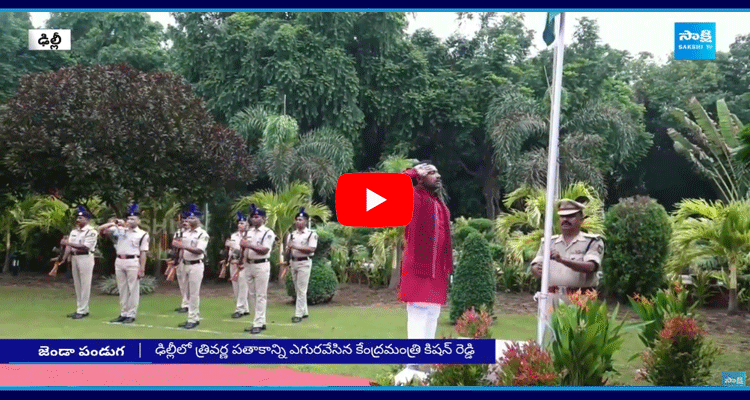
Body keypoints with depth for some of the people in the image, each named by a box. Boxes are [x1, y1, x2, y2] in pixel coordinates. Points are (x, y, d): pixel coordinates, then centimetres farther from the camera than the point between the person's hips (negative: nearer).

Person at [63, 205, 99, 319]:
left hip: (85, 258, -8)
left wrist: (68, 243, -20)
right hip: (74, 257, 8)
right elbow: (69, 247, 10)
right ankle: (79, 309, 18)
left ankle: (82, 311, -6)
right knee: (77, 284, 11)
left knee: (85, 284, -7)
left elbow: (85, 246, -18)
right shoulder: (74, 231, 17)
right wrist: (64, 258, -5)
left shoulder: (91, 232, -8)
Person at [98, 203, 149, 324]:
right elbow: (101, 229, 12)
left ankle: (131, 315, 4)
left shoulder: (142, 234, 0)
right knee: (122, 290, 10)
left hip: (133, 262, -5)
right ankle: (123, 314, 17)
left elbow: (143, 253, -5)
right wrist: (114, 223, 1)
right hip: (119, 261, 5)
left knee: (133, 290, -2)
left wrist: (142, 269, -11)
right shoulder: (119, 230, 12)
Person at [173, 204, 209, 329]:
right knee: (188, 293, 10)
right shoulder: (185, 233, 14)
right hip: (185, 265, 7)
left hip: (196, 266, -7)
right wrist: (176, 245, -4)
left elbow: (199, 251, -19)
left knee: (194, 293, -6)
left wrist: (183, 246, -27)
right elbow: (182, 249, 19)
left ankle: (193, 319, -2)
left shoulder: (203, 234, -8)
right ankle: (195, 317, 17)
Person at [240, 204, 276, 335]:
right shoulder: (250, 232, 15)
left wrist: (249, 245, -26)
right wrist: (244, 261, 5)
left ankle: (258, 324, -7)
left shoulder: (268, 233, -8)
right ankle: (261, 321, 18)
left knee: (261, 296, -7)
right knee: (253, 295, 10)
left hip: (261, 265, -8)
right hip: (250, 265, 8)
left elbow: (264, 250, -18)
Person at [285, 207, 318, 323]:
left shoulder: (311, 234, -6)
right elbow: (288, 249, 15)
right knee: (298, 289, 11)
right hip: (293, 262, 7)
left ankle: (299, 314, -8)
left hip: (304, 262, -7)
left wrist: (296, 247, -22)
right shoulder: (292, 234, 13)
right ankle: (304, 312, 20)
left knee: (301, 290, -9)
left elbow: (311, 249, -16)